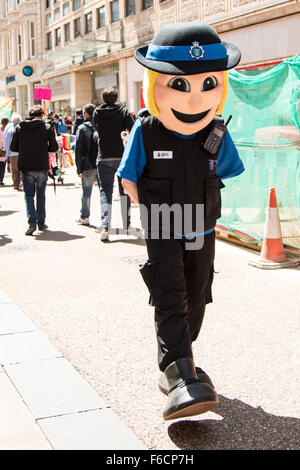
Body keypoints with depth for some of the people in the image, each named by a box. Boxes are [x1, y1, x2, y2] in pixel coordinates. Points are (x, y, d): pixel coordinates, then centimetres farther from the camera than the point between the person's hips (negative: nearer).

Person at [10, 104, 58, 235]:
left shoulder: (20, 127, 2)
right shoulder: (47, 127, -2)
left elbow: (13, 147, 4)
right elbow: (54, 147, -3)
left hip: (26, 167, 0)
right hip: (42, 167, 0)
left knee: (29, 195, 6)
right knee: (41, 195, 14)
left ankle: (32, 222, -11)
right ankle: (41, 223, 18)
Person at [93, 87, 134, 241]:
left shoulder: (97, 113, 3)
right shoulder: (123, 111, -3)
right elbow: (133, 130, -13)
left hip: (103, 158, 1)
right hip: (122, 156, -1)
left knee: (105, 192, 3)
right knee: (124, 191, 14)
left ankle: (105, 227, -11)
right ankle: (126, 225, 22)